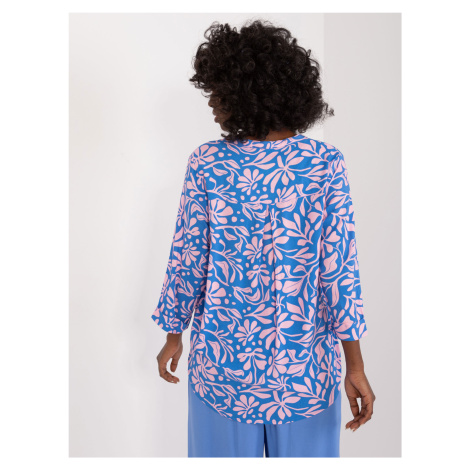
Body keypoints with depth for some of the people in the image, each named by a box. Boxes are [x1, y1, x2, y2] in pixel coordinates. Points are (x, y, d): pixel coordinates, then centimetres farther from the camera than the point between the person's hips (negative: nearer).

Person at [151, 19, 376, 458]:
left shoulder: (207, 164, -12)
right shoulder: (326, 165, -12)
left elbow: (187, 259, -6)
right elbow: (340, 270, -12)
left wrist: (174, 334, 9)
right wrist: (355, 363, -4)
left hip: (223, 359, 1)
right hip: (303, 366, 0)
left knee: (225, 449, 22)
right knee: (304, 449, 21)